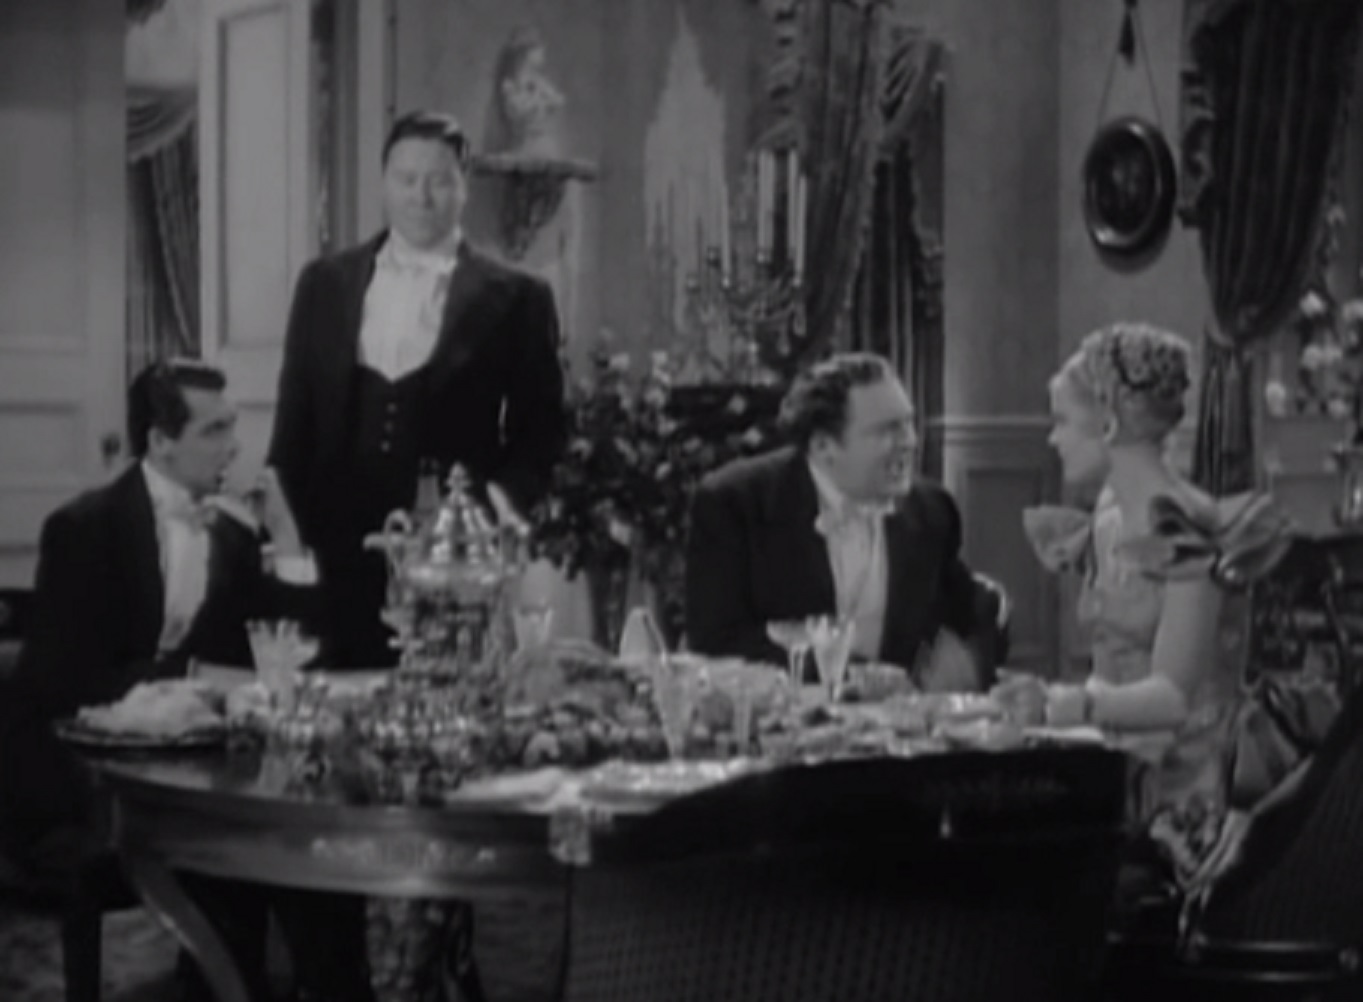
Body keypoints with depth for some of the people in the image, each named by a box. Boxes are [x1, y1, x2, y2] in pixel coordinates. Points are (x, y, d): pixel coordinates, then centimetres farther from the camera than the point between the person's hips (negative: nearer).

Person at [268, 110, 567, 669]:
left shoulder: (515, 298, 3)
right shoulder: (325, 284, 11)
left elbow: (541, 431, 5)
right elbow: (295, 419, 13)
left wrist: (503, 500, -11)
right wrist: (293, 528, 5)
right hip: (342, 550, 2)